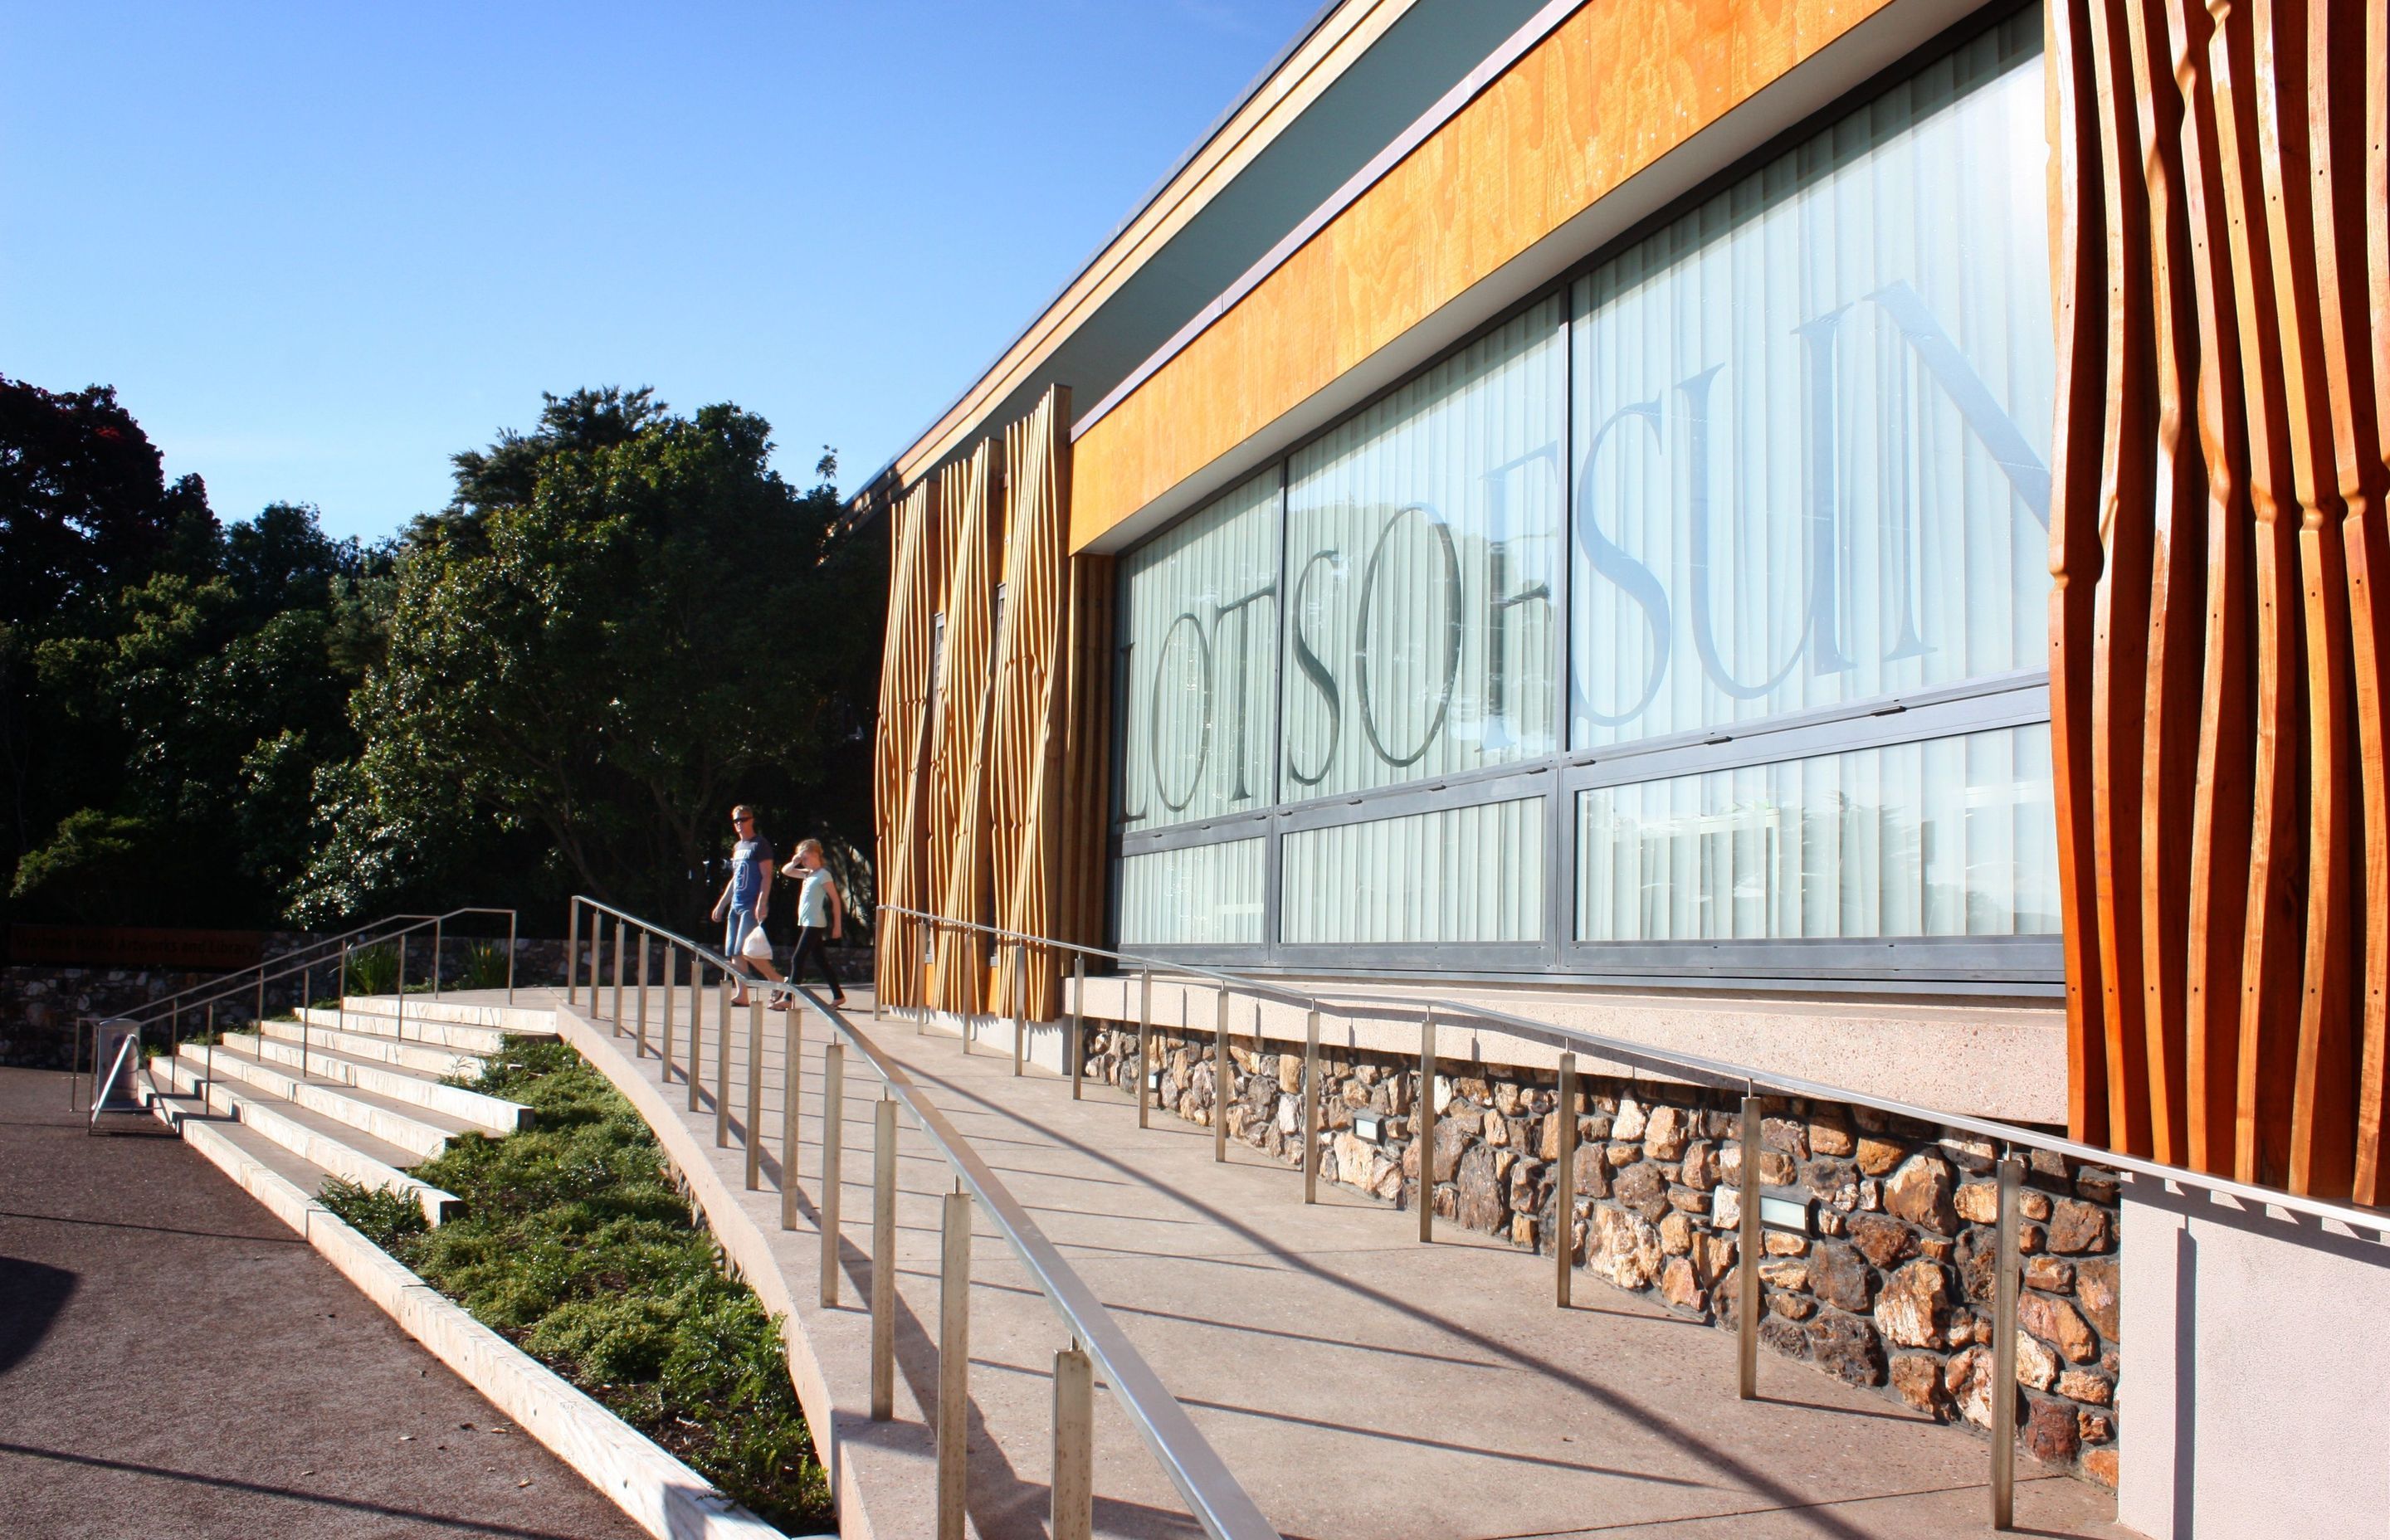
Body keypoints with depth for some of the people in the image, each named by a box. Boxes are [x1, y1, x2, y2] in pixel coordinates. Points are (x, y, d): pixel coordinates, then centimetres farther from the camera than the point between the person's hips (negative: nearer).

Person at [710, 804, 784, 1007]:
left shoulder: (760, 845, -4)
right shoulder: (737, 847, 20)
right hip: (735, 906, 9)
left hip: (752, 906, -9)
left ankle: (778, 981, -4)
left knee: (745, 951, -16)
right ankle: (742, 995, 4)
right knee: (733, 953, 2)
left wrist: (761, 903, -21)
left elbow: (767, 876, -11)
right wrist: (721, 904, 23)